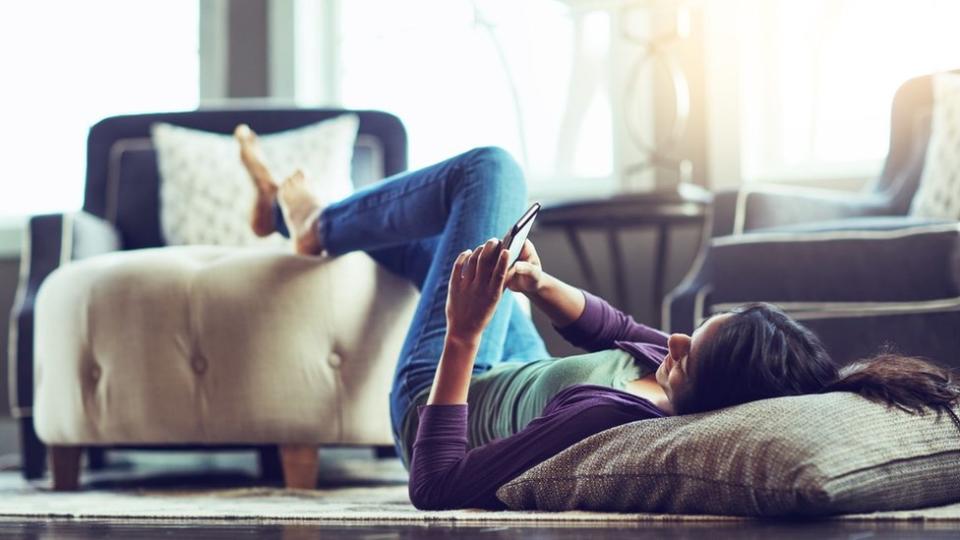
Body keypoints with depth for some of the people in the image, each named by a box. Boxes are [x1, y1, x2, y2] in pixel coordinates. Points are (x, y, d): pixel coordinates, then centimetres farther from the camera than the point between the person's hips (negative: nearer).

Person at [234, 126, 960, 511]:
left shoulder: (608, 419, -48)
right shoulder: (721, 376, -26)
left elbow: (434, 486, -41)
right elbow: (618, 330, -5)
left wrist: (464, 335, -42)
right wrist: (541, 284, -19)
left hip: (444, 400, -6)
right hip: (522, 379, 6)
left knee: (490, 171, -5)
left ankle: (318, 226, 25)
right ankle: (296, 215, 51)